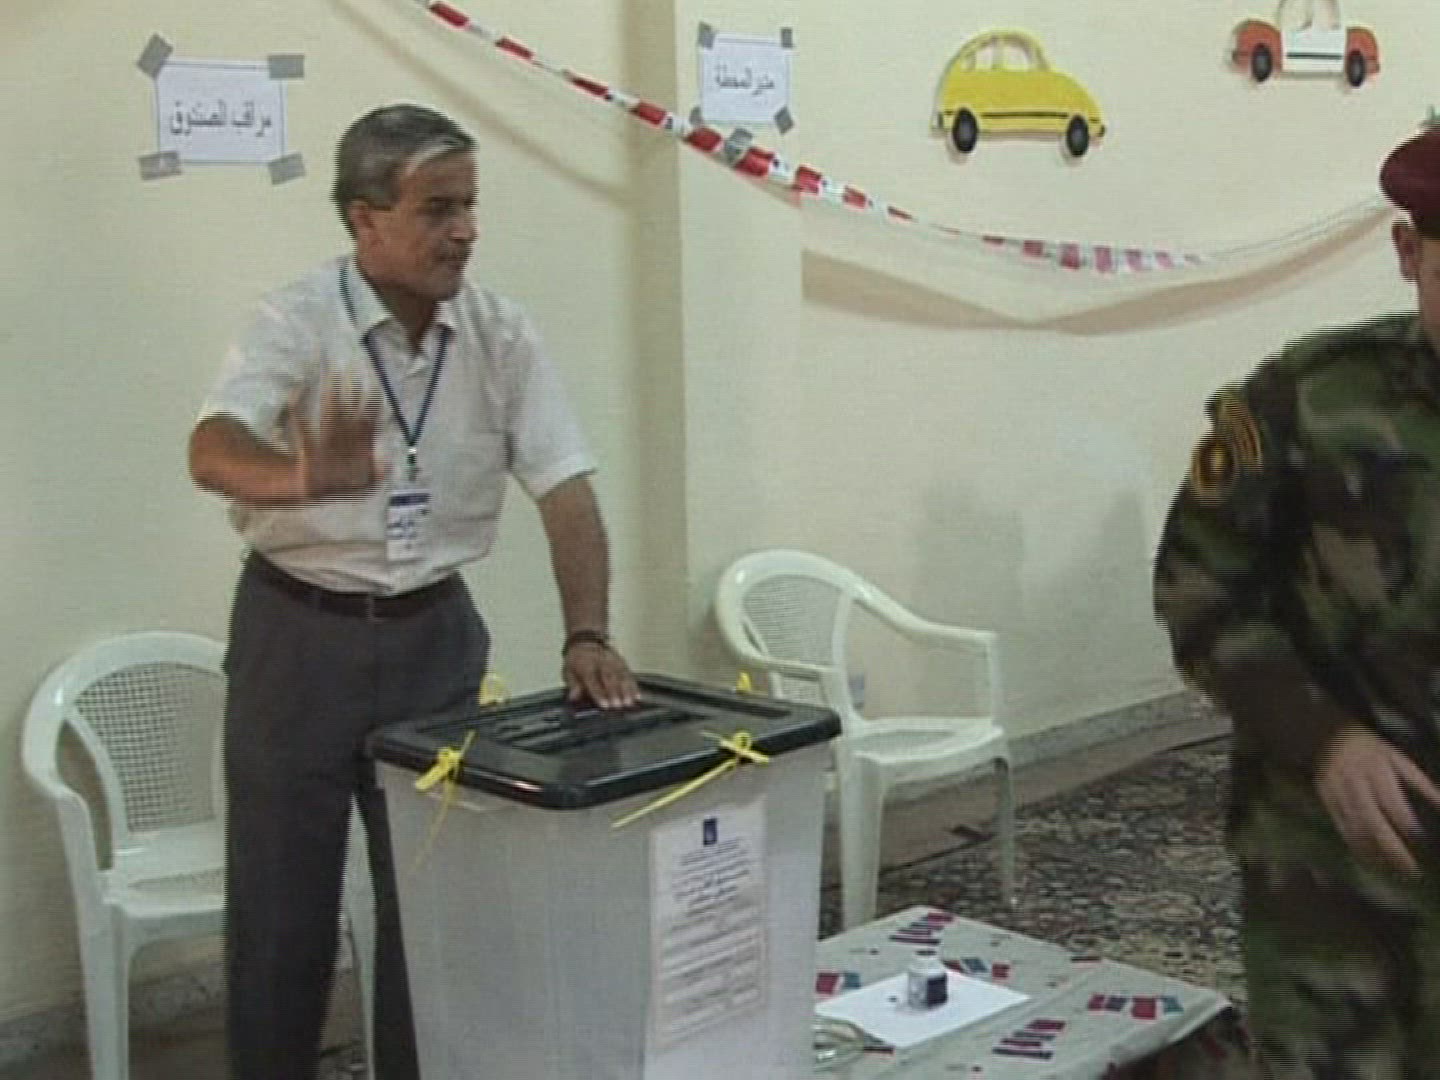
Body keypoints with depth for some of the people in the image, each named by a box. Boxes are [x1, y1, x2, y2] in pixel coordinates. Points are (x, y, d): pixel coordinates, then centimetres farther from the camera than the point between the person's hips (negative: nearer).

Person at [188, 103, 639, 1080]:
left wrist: (588, 636, -18)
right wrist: (306, 478, -52)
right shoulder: (298, 322, -13)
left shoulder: (502, 334, -3)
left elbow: (566, 489, -6)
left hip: (434, 632, 3)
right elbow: (215, 449, -30)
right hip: (299, 632, -3)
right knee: (281, 894, 6)